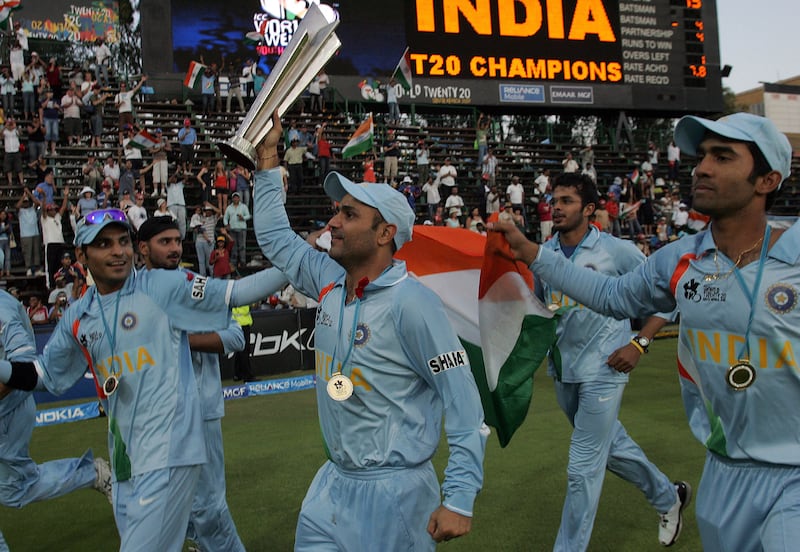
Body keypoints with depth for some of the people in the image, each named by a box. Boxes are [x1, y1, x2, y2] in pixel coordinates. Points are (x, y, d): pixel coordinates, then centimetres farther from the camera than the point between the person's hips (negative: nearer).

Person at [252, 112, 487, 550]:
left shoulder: (411, 303, -20)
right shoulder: (330, 281, 2)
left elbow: (462, 398, -19)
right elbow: (274, 237, 18)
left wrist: (459, 500, -22)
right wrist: (267, 154, 15)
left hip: (394, 491, -7)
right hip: (333, 481, 7)